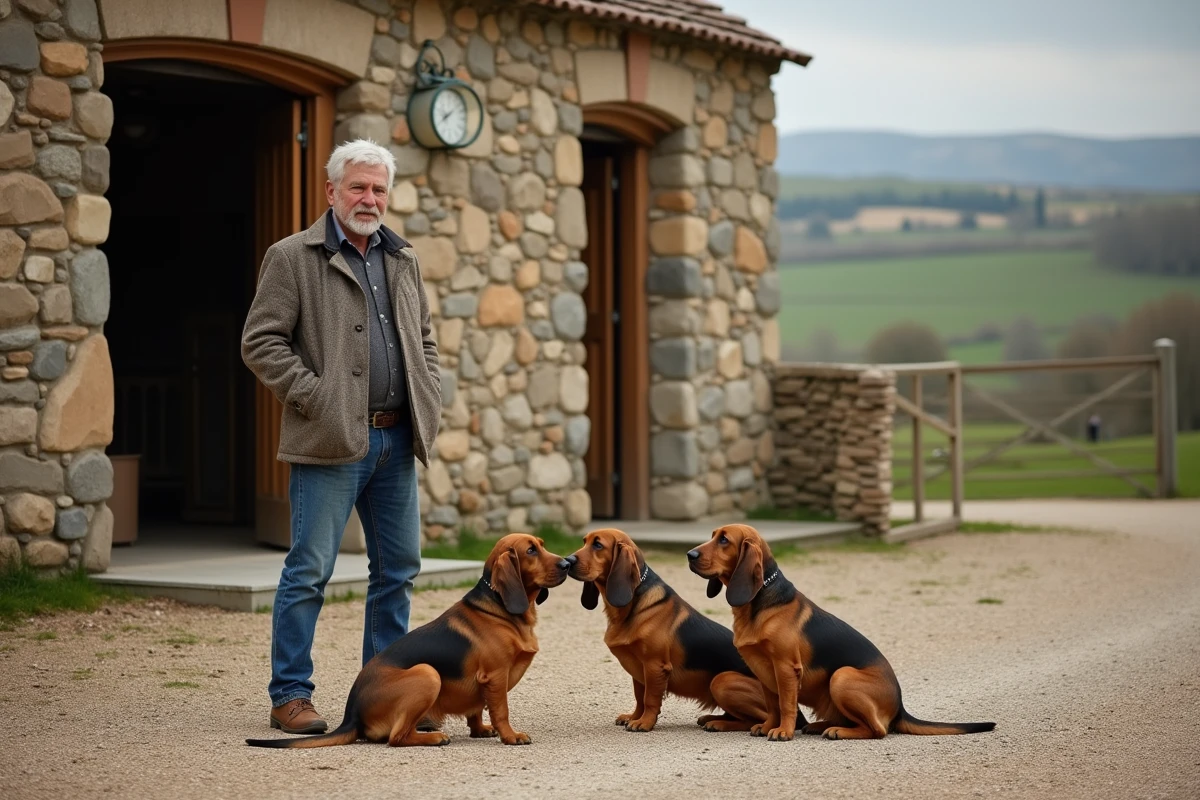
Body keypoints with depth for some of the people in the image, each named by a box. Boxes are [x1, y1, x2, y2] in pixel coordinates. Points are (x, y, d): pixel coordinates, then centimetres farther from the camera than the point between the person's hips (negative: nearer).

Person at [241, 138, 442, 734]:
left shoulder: (403, 260, 16)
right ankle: (289, 696, 4)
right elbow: (261, 341, -7)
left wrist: (429, 399, 10)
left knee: (398, 568, 10)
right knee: (308, 571, -4)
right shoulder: (293, 257, -2)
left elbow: (424, 340, 25)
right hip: (331, 441, -6)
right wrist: (313, 397, -13)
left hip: (396, 439, 6)